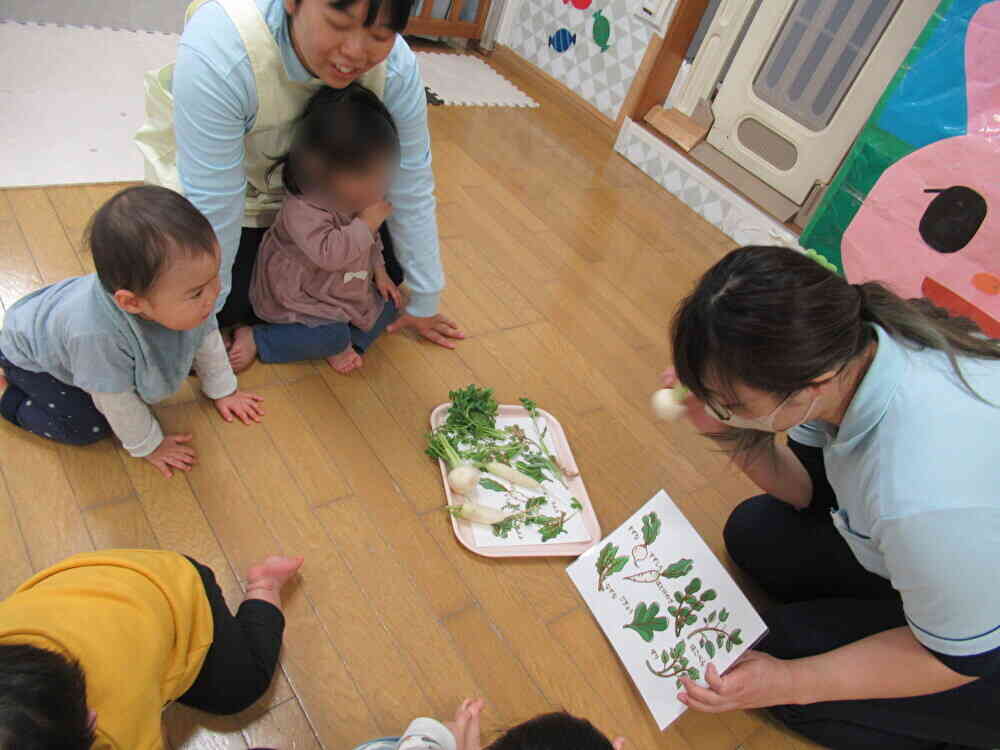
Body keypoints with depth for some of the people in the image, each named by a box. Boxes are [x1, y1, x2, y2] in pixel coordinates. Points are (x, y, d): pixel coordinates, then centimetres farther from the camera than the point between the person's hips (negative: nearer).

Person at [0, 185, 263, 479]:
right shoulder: (98, 334, -46)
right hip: (31, 357, -5)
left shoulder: (185, 294, -32)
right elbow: (117, 402, -30)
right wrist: (149, 446, -15)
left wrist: (223, 391, 1)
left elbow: (207, 340, -11)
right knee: (90, 427, -10)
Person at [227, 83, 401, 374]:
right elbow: (328, 253, -41)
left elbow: (370, 241, 16)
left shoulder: (357, 197, -1)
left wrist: (379, 271, 7)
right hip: (298, 295, -8)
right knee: (331, 336, -27)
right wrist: (367, 223, -35)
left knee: (387, 305, 2)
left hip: (349, 290, 9)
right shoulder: (302, 209, -29)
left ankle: (338, 344, -4)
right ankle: (255, 340, -6)